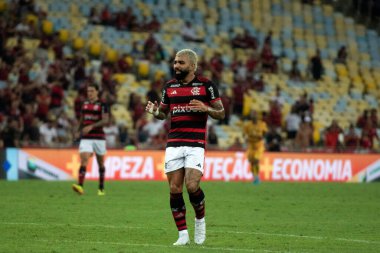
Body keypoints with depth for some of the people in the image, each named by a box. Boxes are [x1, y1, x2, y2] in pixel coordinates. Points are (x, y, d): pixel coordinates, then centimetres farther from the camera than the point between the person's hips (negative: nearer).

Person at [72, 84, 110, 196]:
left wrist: (91, 126, -24)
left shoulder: (102, 105, -4)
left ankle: (101, 188, 22)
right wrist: (79, 130, 18)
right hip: (86, 138, 3)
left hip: (99, 137, -3)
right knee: (84, 160, -16)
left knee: (100, 163, 8)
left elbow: (105, 120, -15)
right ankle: (80, 186, -28)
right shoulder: (84, 104, 12)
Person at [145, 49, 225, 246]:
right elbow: (163, 113, 22)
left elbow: (221, 113, 3)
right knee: (175, 190, -2)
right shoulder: (169, 86, 13)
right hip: (173, 144, 4)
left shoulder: (206, 85, 1)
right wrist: (155, 111, -1)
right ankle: (183, 235, 6)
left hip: (196, 144, -4)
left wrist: (206, 108, -16)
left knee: (192, 186, -17)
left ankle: (200, 220, 12)